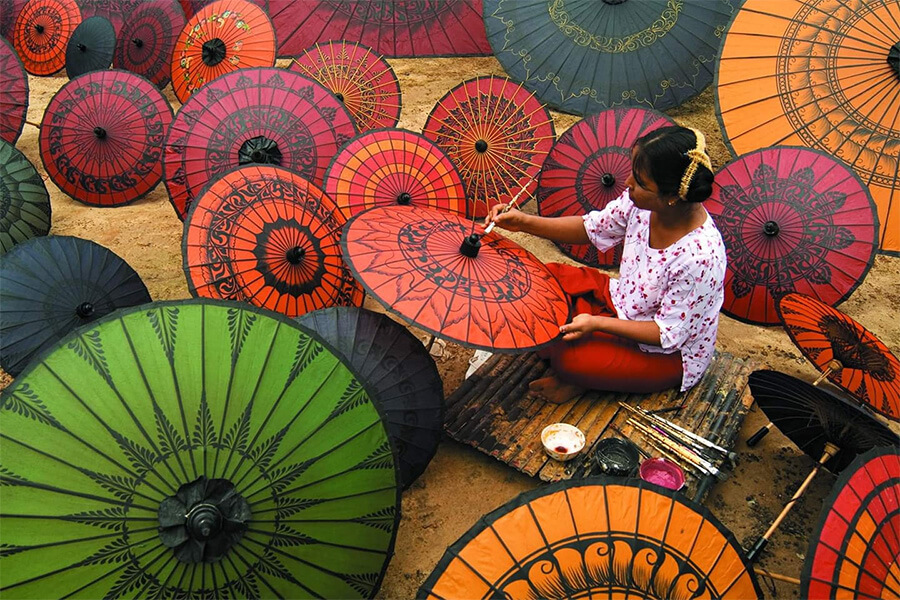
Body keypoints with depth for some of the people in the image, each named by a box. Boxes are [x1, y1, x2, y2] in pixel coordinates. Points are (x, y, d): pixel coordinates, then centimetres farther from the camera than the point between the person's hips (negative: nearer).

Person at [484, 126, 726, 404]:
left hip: (668, 353, -6)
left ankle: (581, 380, 8)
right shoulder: (643, 200, -18)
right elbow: (590, 228, -3)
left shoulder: (699, 257, -36)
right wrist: (524, 222, -14)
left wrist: (596, 323, -31)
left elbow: (669, 333, -25)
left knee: (568, 359, -25)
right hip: (624, 301, 7)